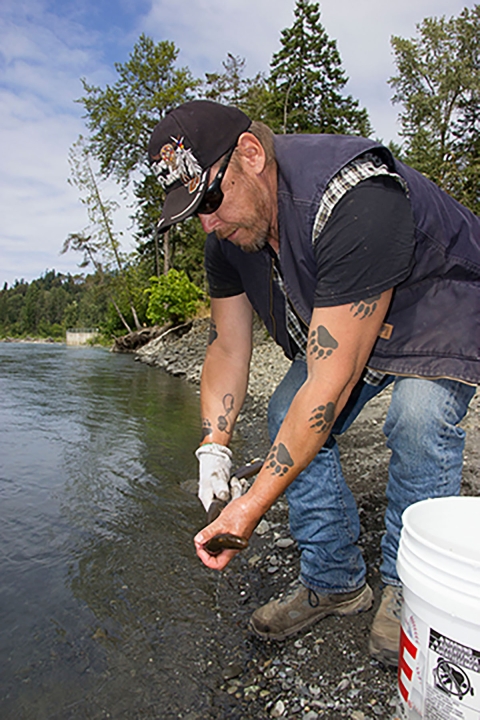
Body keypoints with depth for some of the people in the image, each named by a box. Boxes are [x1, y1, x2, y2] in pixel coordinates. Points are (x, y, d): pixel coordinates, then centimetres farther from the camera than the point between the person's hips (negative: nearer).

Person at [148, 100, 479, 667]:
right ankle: (335, 582, 9)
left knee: (418, 420, -32)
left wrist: (253, 505, -35)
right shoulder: (227, 236, -12)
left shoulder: (354, 199, -39)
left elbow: (332, 383, -40)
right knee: (290, 419, -8)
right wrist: (214, 447, -17)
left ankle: (406, 587, -3)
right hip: (336, 321, 7)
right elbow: (227, 346, -5)